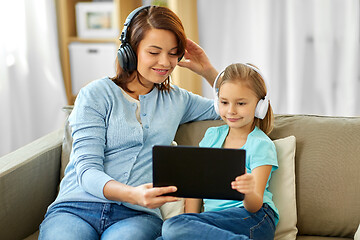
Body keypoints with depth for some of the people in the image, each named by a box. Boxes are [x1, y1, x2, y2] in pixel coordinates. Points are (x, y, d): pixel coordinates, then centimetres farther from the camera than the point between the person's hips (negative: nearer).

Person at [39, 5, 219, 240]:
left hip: (137, 214, 2)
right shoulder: (95, 95, 6)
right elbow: (87, 171, -5)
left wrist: (207, 70, 17)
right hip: (77, 208, -1)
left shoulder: (176, 99, 20)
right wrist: (132, 193, -25)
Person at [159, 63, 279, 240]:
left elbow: (255, 206, -11)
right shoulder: (212, 136, 18)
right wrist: (192, 226, -2)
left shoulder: (261, 145, -1)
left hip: (255, 220, -4)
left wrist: (249, 193, -36)